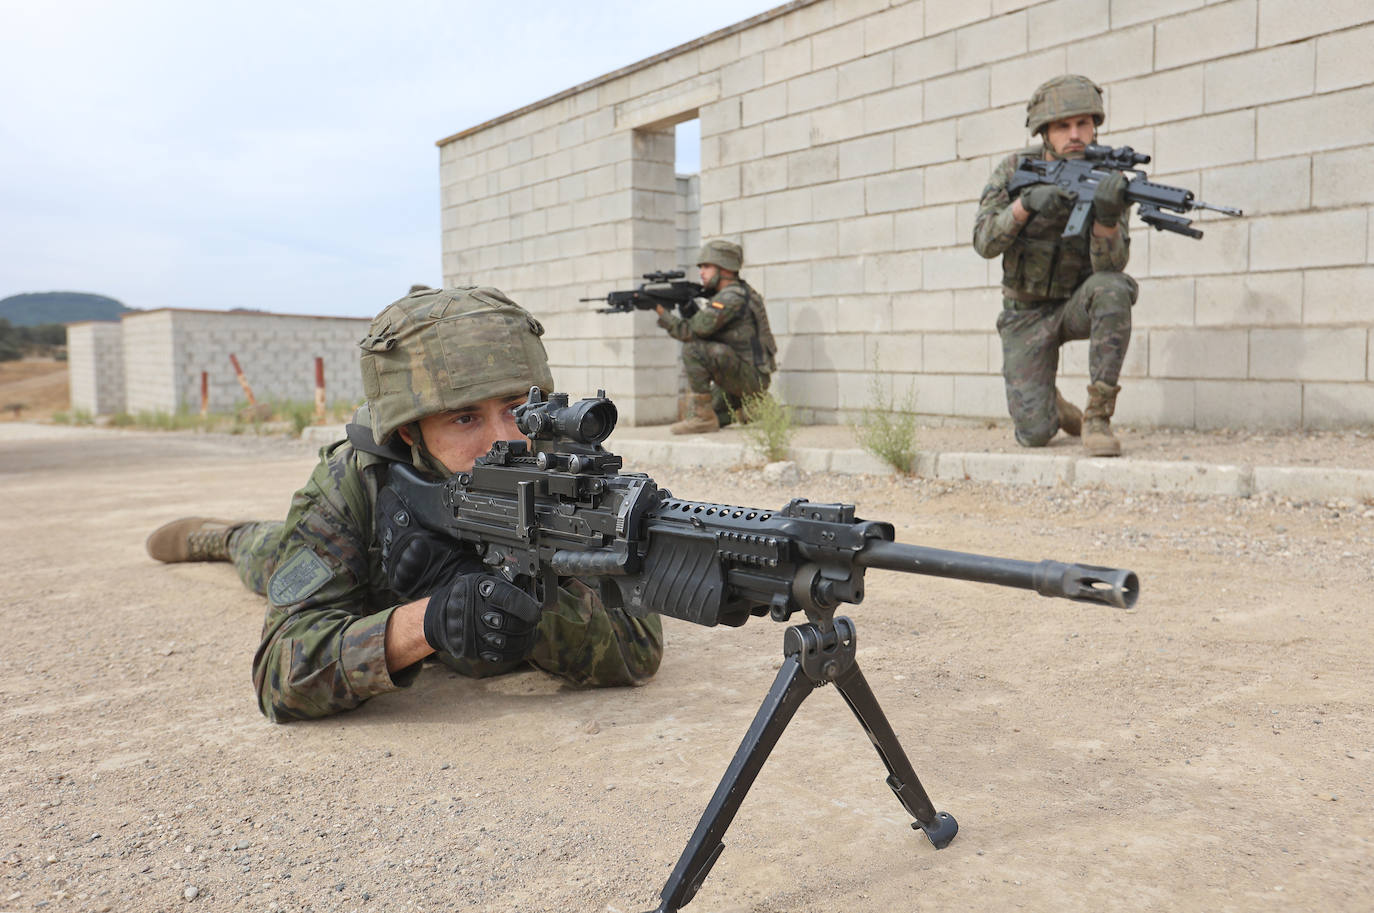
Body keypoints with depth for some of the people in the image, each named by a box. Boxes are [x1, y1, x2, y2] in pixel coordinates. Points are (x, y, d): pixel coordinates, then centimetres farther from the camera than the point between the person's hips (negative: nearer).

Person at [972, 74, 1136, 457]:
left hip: (1078, 303, 0)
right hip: (1027, 314, 0)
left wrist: (1107, 215, -46)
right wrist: (1025, 203, -35)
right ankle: (1049, 404, 28)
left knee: (1113, 289, -37)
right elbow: (985, 243, -18)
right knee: (1034, 434, -12)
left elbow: (1110, 265, -25)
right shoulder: (1017, 170, -11)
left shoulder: (1107, 180, -14)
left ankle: (1098, 416, -26)